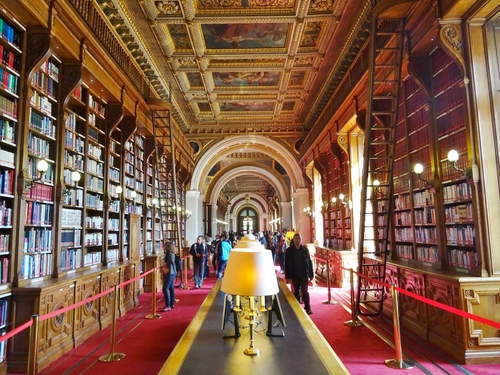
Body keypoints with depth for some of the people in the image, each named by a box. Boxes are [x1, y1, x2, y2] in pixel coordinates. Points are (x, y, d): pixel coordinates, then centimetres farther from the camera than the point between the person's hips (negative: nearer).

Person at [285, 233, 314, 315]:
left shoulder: (305, 249, -2)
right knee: (296, 291, 11)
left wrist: (311, 274, -1)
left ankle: (308, 308, 6)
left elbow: (309, 262, 0)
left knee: (305, 291, -1)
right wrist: (288, 276, -5)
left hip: (304, 274, -1)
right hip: (294, 275, 1)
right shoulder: (289, 250, -3)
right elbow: (287, 264, -2)